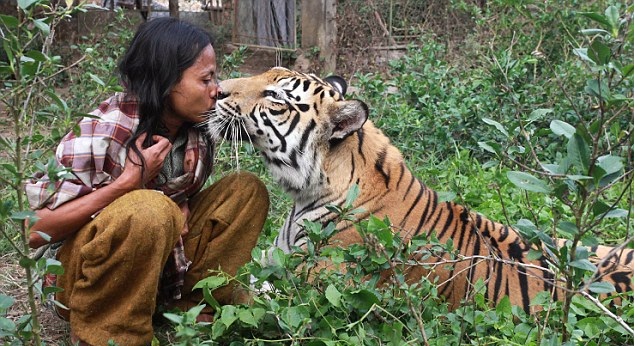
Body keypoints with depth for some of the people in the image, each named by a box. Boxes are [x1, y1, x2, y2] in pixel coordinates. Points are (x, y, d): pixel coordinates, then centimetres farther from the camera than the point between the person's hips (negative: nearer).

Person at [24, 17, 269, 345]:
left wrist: (182, 208, -12)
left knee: (246, 189, -6)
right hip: (83, 272, -6)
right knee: (148, 209, -36)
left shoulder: (197, 128, -7)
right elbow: (34, 231, -25)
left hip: (156, 260, 6)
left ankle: (198, 296, -2)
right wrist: (129, 181, -31)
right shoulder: (102, 133, -25)